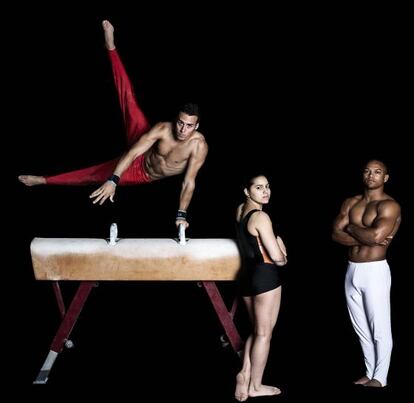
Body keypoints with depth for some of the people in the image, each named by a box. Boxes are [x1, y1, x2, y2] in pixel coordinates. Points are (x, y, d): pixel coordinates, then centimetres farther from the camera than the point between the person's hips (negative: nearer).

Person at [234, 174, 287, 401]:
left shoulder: (240, 210, 10)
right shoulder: (261, 217, -16)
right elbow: (277, 257, -17)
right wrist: (284, 259, 4)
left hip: (247, 275, 8)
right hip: (266, 275, -8)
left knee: (257, 330, 19)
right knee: (264, 333, 3)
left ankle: (245, 374, 5)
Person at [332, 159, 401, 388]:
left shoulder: (389, 205, -9)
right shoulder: (351, 203, 10)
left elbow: (376, 234, -25)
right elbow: (336, 234, -2)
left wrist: (351, 227, -7)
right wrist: (367, 238, -15)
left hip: (375, 271, -7)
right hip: (352, 271, 7)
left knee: (379, 328, 1)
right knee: (361, 327, 14)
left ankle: (380, 378, 11)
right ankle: (369, 373, 25)